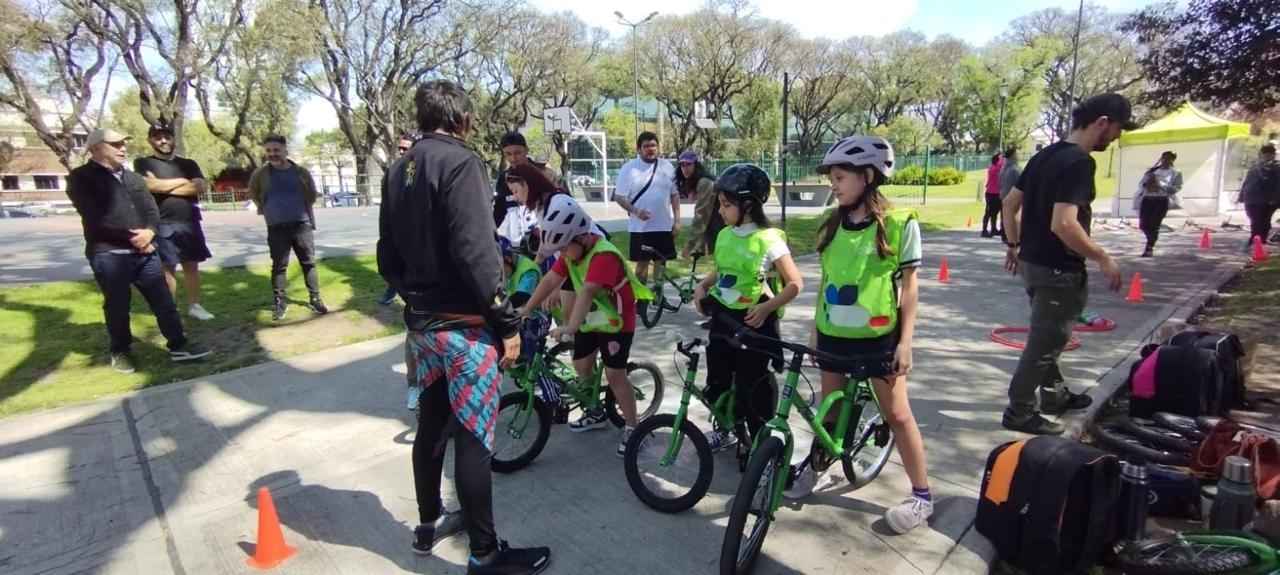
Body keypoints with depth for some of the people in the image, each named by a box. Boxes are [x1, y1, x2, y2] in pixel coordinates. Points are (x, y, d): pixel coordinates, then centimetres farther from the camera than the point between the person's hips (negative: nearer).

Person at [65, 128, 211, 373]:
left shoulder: (133, 177, 19)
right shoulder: (81, 178, -1)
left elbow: (152, 210, 10)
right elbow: (95, 218, -12)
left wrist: (149, 231, -10)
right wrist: (130, 238, -15)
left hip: (144, 250, 5)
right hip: (109, 254, -5)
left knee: (164, 300, 4)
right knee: (117, 306, 4)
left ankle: (178, 345, 9)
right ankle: (120, 352, 20)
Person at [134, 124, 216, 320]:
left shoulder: (188, 164, 13)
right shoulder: (143, 163, 4)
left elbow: (201, 186, -4)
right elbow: (152, 185, -14)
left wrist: (166, 187, -8)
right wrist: (183, 181, -3)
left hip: (190, 223, 3)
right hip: (162, 225, -3)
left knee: (192, 265, 7)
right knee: (167, 268, 1)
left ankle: (194, 305, 16)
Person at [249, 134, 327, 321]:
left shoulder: (301, 172, 1)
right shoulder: (261, 174, 0)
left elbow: (312, 195, 14)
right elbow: (253, 194, 16)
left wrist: (301, 209, 12)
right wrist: (268, 210, 13)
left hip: (302, 225, 0)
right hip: (276, 228, 0)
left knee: (308, 263, 4)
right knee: (279, 266, 4)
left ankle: (315, 299, 11)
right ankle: (279, 302, 10)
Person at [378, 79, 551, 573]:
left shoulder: (401, 170, 12)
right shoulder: (459, 161, -14)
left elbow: (388, 258, 15)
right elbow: (475, 252, -22)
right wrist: (507, 322, -17)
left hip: (421, 323, 9)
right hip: (464, 325, -9)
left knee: (432, 425, 20)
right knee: (474, 437, -1)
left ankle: (429, 524, 36)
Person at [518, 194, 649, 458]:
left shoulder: (604, 255, -31)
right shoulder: (572, 249, -5)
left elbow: (587, 292, -44)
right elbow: (550, 280, -1)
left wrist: (570, 327, -53)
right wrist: (526, 309, -4)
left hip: (616, 321, -8)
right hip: (590, 318, 8)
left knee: (614, 374, -7)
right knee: (581, 366, 13)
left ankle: (631, 429, 6)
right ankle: (597, 412, 33)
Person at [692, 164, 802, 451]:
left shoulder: (769, 239, -16)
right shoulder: (724, 235, 3)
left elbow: (795, 283, -14)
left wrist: (767, 307, -25)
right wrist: (703, 286, 0)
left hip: (752, 321, -6)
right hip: (722, 317, 7)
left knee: (752, 386, 2)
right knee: (716, 380, 15)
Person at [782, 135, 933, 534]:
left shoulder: (899, 224, -10)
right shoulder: (832, 224, 3)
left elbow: (909, 286, -7)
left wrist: (906, 341, -10)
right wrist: (814, 327, 10)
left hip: (878, 335, -4)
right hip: (833, 333, 4)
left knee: (896, 413, 5)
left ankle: (922, 495, 19)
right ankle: (817, 467, 36)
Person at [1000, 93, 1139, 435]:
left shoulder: (1046, 155, 8)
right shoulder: (1080, 162, -19)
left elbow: (1010, 203, 13)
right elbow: (1063, 224, -30)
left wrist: (1014, 245, 22)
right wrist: (1104, 259, -19)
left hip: (1032, 261, 9)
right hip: (1058, 269, -9)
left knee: (1048, 336, 23)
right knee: (1045, 342, 3)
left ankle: (1055, 395, 40)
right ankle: (1019, 412, 12)